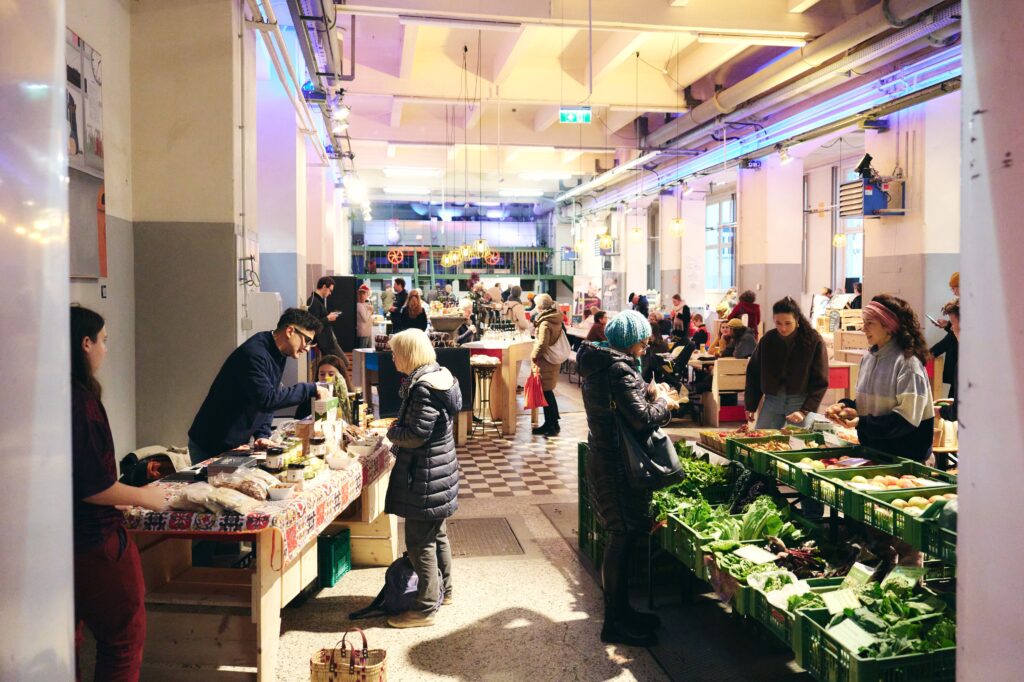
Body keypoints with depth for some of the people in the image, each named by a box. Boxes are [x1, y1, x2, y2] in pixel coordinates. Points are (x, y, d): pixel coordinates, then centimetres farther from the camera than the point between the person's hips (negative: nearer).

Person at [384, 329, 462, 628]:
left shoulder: (423, 387, -23)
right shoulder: (439, 376, 8)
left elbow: (417, 434, -24)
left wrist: (392, 432, -6)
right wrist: (400, 425, 7)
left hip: (424, 475, -10)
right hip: (440, 469, 10)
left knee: (420, 542, 0)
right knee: (436, 535, 22)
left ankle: (425, 608, 10)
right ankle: (444, 590, 37)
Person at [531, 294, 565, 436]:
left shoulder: (545, 323, -19)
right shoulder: (557, 320, 8)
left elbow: (542, 345, -23)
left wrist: (534, 356, -8)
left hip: (545, 361, -9)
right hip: (554, 360, 9)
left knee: (546, 393, -2)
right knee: (548, 392, 15)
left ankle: (552, 425, 3)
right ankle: (551, 423, 22)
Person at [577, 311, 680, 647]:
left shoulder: (597, 363, 10)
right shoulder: (618, 370, -21)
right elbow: (643, 420, -23)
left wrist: (649, 394, 8)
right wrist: (662, 402, -5)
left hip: (603, 460, 10)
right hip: (617, 466, -10)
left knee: (622, 536, 18)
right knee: (624, 537, -1)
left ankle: (619, 610, 31)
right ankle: (615, 623, 11)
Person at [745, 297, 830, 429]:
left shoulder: (814, 341, -9)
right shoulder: (768, 339, -1)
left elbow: (820, 382, -8)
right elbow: (753, 373, 8)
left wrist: (805, 411, -17)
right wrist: (750, 406, 6)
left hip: (802, 402, -3)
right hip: (772, 401, 3)